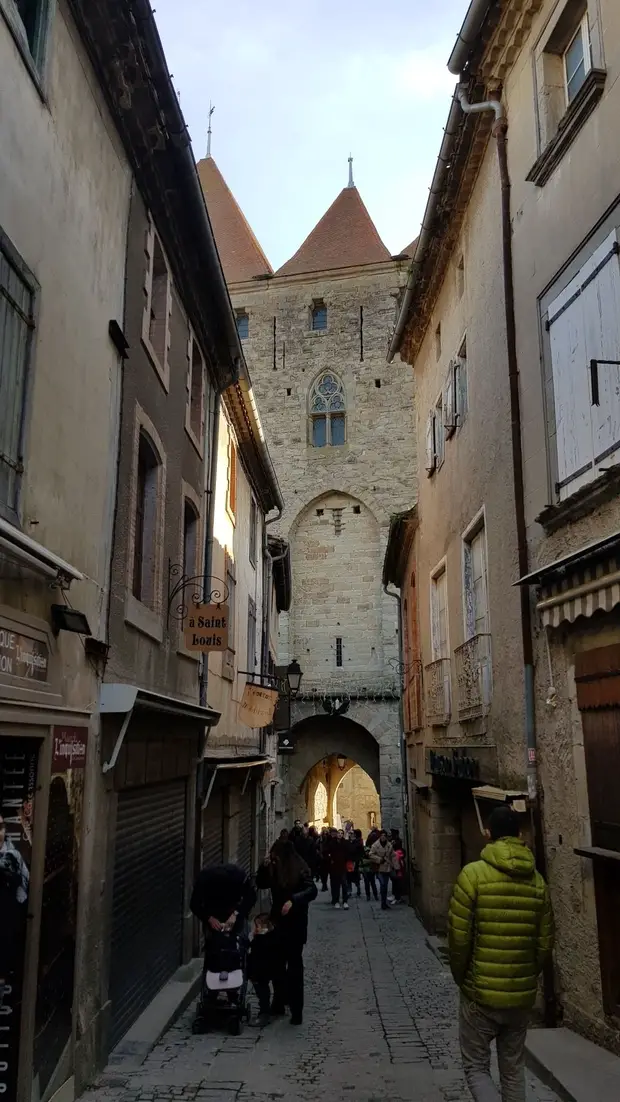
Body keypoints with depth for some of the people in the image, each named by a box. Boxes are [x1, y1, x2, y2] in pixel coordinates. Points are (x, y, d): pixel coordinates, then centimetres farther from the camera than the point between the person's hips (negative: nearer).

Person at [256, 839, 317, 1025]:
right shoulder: (274, 870, 2)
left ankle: (296, 1010, 5)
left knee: (294, 966, -1)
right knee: (277, 965, 14)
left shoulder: (300, 871, -15)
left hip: (295, 925, -6)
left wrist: (293, 900, -39)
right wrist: (264, 867, -8)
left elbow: (312, 890, -25)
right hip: (277, 923, 6)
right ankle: (279, 1003, 27)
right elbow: (260, 884, 9)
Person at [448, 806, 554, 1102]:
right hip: (522, 995, 4)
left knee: (476, 1067, 11)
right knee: (513, 1069, 19)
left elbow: (458, 937, -13)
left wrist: (461, 977, 3)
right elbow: (545, 942, 2)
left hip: (481, 994, -4)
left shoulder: (473, 874, -14)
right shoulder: (537, 880, -1)